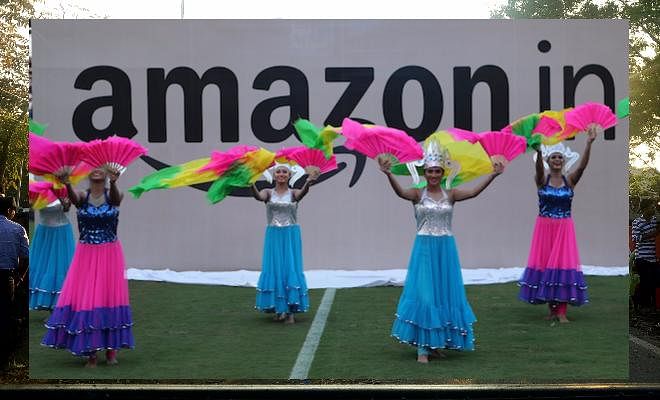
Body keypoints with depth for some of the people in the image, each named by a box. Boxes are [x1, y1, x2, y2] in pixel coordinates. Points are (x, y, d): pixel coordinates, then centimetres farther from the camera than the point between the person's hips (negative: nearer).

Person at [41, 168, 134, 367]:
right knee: (84, 298, -2)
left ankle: (111, 349, 14)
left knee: (110, 297, 2)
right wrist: (67, 184, -49)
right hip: (86, 254, 1)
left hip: (110, 255, -1)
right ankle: (90, 352, 6)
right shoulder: (82, 196, 0)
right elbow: (74, 197, -24)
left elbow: (116, 197, -27)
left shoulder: (113, 195, -3)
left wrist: (113, 182, -52)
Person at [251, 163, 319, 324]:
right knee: (274, 269, 1)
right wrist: (251, 183, -41)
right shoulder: (268, 193, 3)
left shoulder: (293, 193, 1)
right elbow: (259, 196, -19)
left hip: (291, 236, -1)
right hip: (273, 236, 1)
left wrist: (308, 182, -45)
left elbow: (302, 193, -22)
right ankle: (278, 308, 13)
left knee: (291, 269, -4)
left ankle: (290, 311, 1)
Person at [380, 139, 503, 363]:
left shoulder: (450, 195, 6)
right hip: (424, 248, -3)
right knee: (424, 294, -6)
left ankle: (436, 343, 21)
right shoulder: (418, 194, -2)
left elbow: (473, 192, -8)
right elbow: (400, 192, -21)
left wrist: (493, 175, -20)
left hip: (446, 248, 3)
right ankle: (423, 348, -1)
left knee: (445, 293, 7)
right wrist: (388, 174, -40)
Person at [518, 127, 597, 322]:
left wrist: (588, 143, -29)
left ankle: (562, 311, -3)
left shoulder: (570, 180, 2)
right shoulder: (541, 179, -1)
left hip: (564, 228, 0)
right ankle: (552, 308, 15)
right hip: (544, 227, 0)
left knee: (564, 264, -5)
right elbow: (538, 168, -22)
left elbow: (582, 166, -14)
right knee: (544, 263, 2)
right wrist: (538, 152, -44)